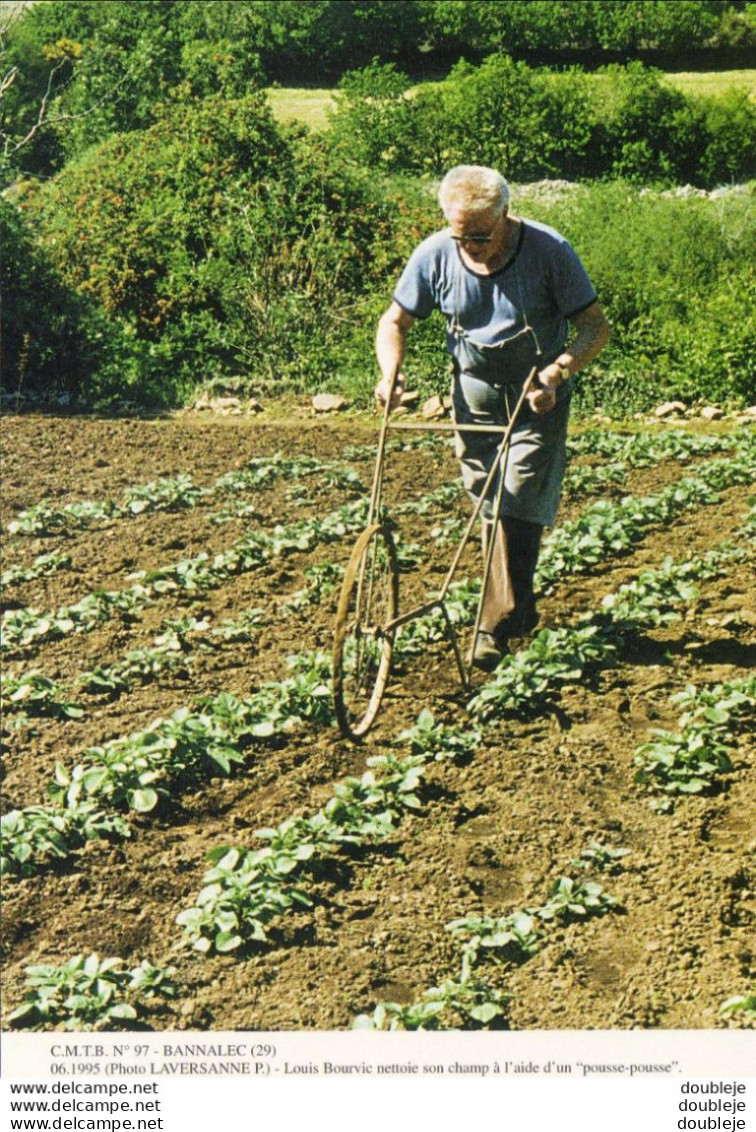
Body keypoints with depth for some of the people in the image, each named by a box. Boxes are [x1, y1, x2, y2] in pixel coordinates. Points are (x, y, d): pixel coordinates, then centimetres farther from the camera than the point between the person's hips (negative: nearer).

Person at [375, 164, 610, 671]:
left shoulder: (549, 251, -19)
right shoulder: (434, 255, -12)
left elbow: (596, 328, -14)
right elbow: (395, 321, 0)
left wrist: (555, 373, -31)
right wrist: (391, 373, -20)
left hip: (537, 395, -3)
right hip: (476, 392, 3)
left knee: (520, 504, -12)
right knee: (489, 503, 10)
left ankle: (498, 627, -5)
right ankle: (519, 608, 27)